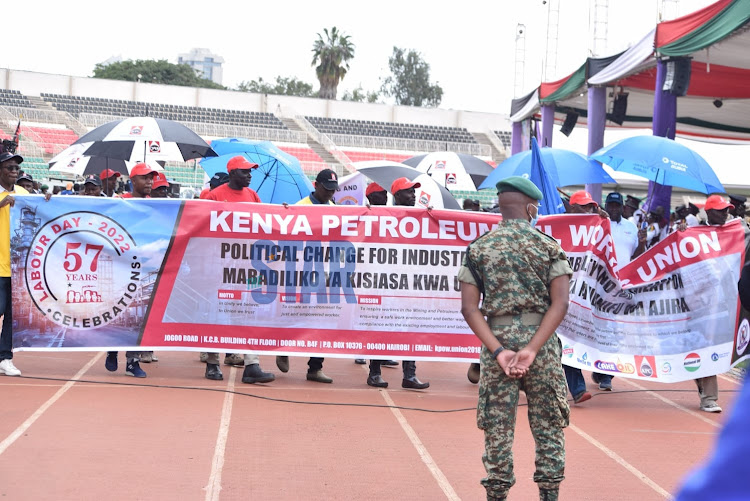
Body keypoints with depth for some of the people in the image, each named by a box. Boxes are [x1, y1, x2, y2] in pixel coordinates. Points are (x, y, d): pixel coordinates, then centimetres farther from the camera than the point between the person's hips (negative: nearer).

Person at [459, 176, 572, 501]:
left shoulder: (478, 248, 4)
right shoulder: (549, 245, 1)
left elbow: (469, 307, -4)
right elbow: (560, 303, -10)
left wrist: (498, 350, -10)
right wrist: (532, 349, -14)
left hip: (497, 337, 1)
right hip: (540, 338, -1)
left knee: (498, 429, 6)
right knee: (548, 426, 9)